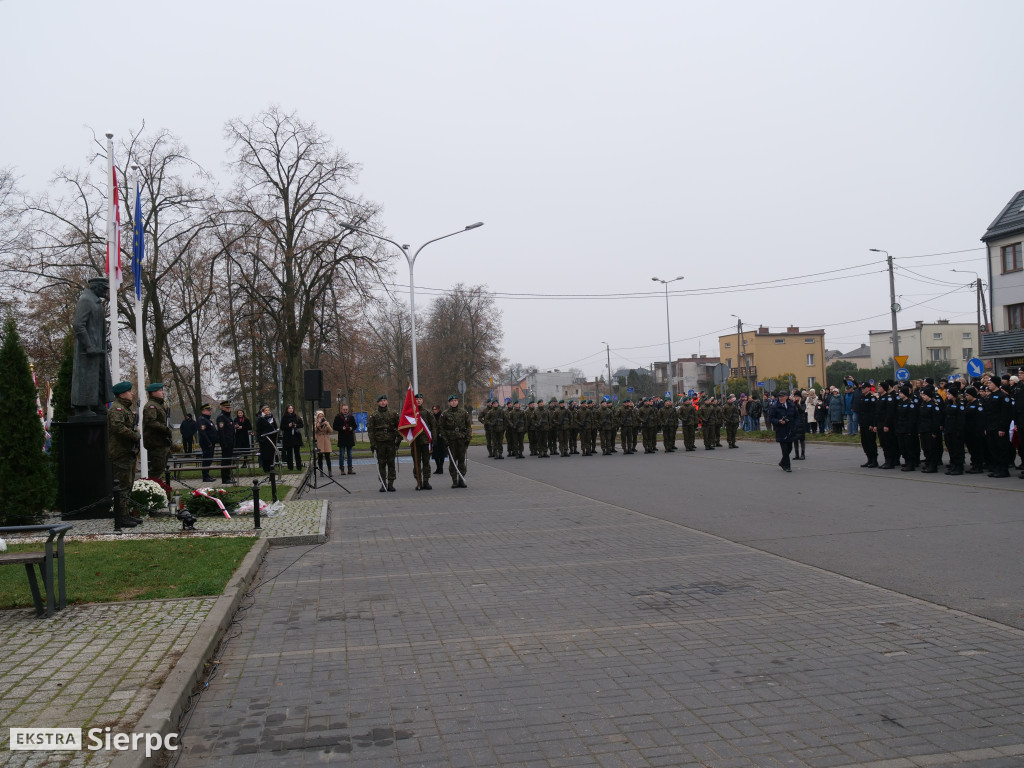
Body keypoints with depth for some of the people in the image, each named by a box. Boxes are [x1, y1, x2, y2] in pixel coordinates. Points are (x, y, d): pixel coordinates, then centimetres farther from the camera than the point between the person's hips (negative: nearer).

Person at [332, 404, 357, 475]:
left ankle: (350, 469, 13)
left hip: (350, 439, 3)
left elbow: (355, 426, 14)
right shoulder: (338, 417, 0)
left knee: (350, 454, 8)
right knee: (342, 454, -2)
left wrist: (352, 428, -7)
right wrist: (341, 428, -17)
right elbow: (334, 426, -2)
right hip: (341, 439, -3)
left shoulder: (351, 417, 9)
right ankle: (342, 468, 3)